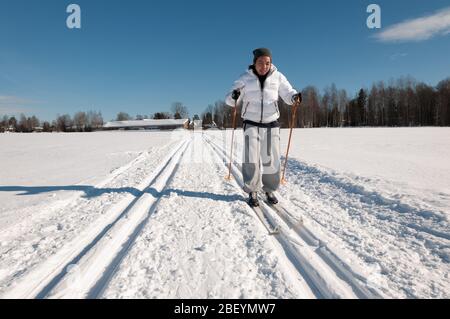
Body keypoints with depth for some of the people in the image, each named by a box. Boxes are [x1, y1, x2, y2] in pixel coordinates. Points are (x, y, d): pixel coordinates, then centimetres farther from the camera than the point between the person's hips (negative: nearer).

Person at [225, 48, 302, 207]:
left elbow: (288, 95, 2)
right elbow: (230, 101, -5)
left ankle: (270, 190, 22)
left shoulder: (277, 77, -2)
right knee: (251, 159, -8)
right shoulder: (245, 79, -4)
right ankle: (252, 192, 8)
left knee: (271, 160, 4)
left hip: (271, 124, 1)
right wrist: (234, 96, -28)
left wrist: (295, 96, -21)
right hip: (251, 124, -1)